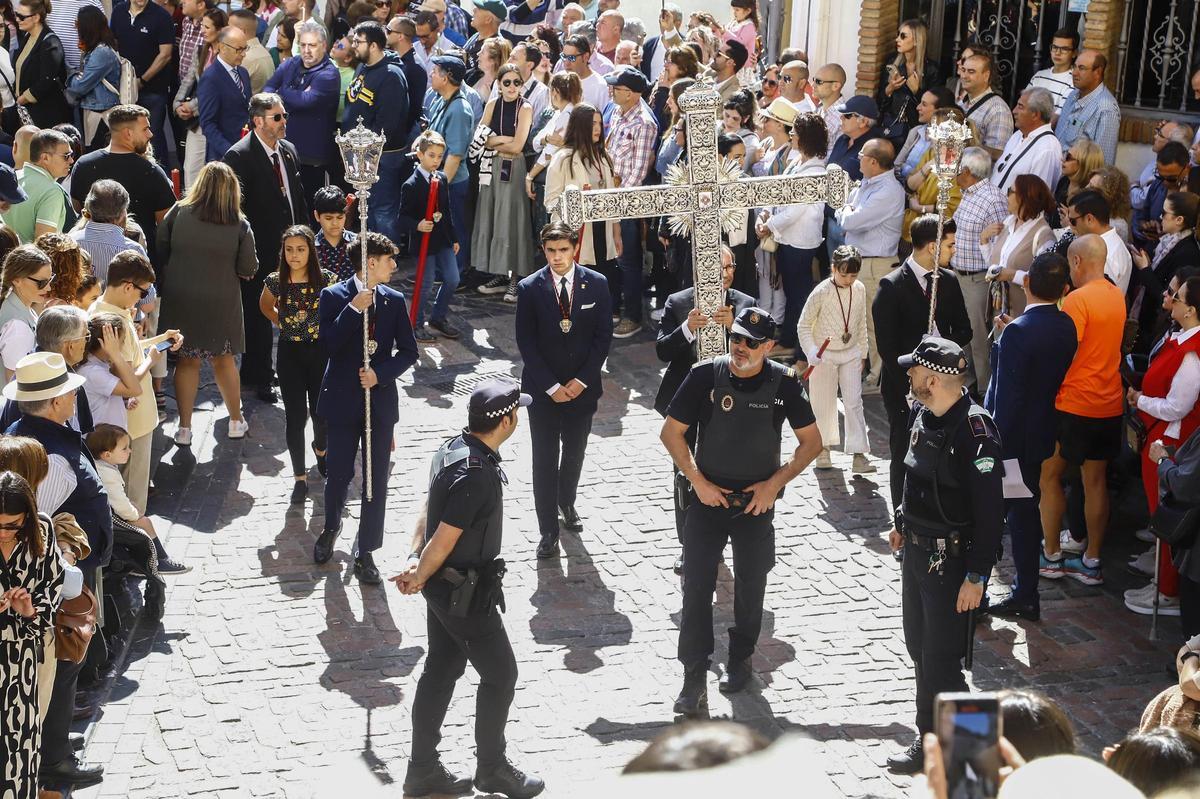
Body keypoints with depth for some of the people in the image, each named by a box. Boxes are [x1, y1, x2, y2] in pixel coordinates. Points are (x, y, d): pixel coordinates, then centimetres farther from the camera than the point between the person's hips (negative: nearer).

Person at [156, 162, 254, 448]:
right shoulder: (239, 225, -12)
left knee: (186, 360, 11)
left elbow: (160, 250, -1)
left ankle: (184, 428, 13)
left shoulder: (178, 213, -10)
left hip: (181, 299, 0)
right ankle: (236, 421, 27)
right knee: (223, 360, 16)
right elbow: (248, 269, -8)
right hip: (221, 304, 0)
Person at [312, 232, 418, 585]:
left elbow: (409, 351, 2)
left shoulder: (394, 300, 2)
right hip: (343, 399, -2)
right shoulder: (334, 297, -6)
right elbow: (328, 344, -17)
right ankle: (331, 528, 38)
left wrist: (380, 373, -13)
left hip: (380, 399, 2)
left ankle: (365, 552, 15)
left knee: (377, 479, 3)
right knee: (338, 474, 8)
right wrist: (354, 309, -24)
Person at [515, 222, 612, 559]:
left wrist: (581, 380, -9)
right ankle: (548, 530, 6)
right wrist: (551, 386, -12)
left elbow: (603, 336, -2)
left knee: (575, 453, 17)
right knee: (545, 459, 0)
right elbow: (526, 343, -8)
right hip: (542, 389, -2)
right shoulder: (530, 288, -9)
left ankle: (566, 503, 42)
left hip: (582, 387, 2)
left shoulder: (597, 284, -5)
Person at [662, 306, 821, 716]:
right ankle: (694, 676, 0)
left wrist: (774, 483, -7)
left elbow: (812, 442, 1)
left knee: (751, 583, 13)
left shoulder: (783, 383, -8)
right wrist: (697, 481, -8)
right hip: (708, 496, -1)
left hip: (756, 500, 1)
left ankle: (740, 658, 34)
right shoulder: (706, 375, -10)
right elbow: (671, 433, -2)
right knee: (696, 585, -5)